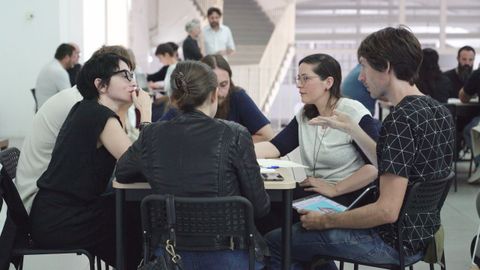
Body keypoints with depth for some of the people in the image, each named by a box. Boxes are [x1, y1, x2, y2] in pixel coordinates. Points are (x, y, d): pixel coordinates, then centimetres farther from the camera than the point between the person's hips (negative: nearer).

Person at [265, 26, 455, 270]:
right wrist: (351, 129, 14)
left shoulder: (401, 120, -24)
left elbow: (387, 211, -27)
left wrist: (325, 221, -14)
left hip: (394, 243, -10)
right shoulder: (438, 111, 5)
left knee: (273, 242, 0)